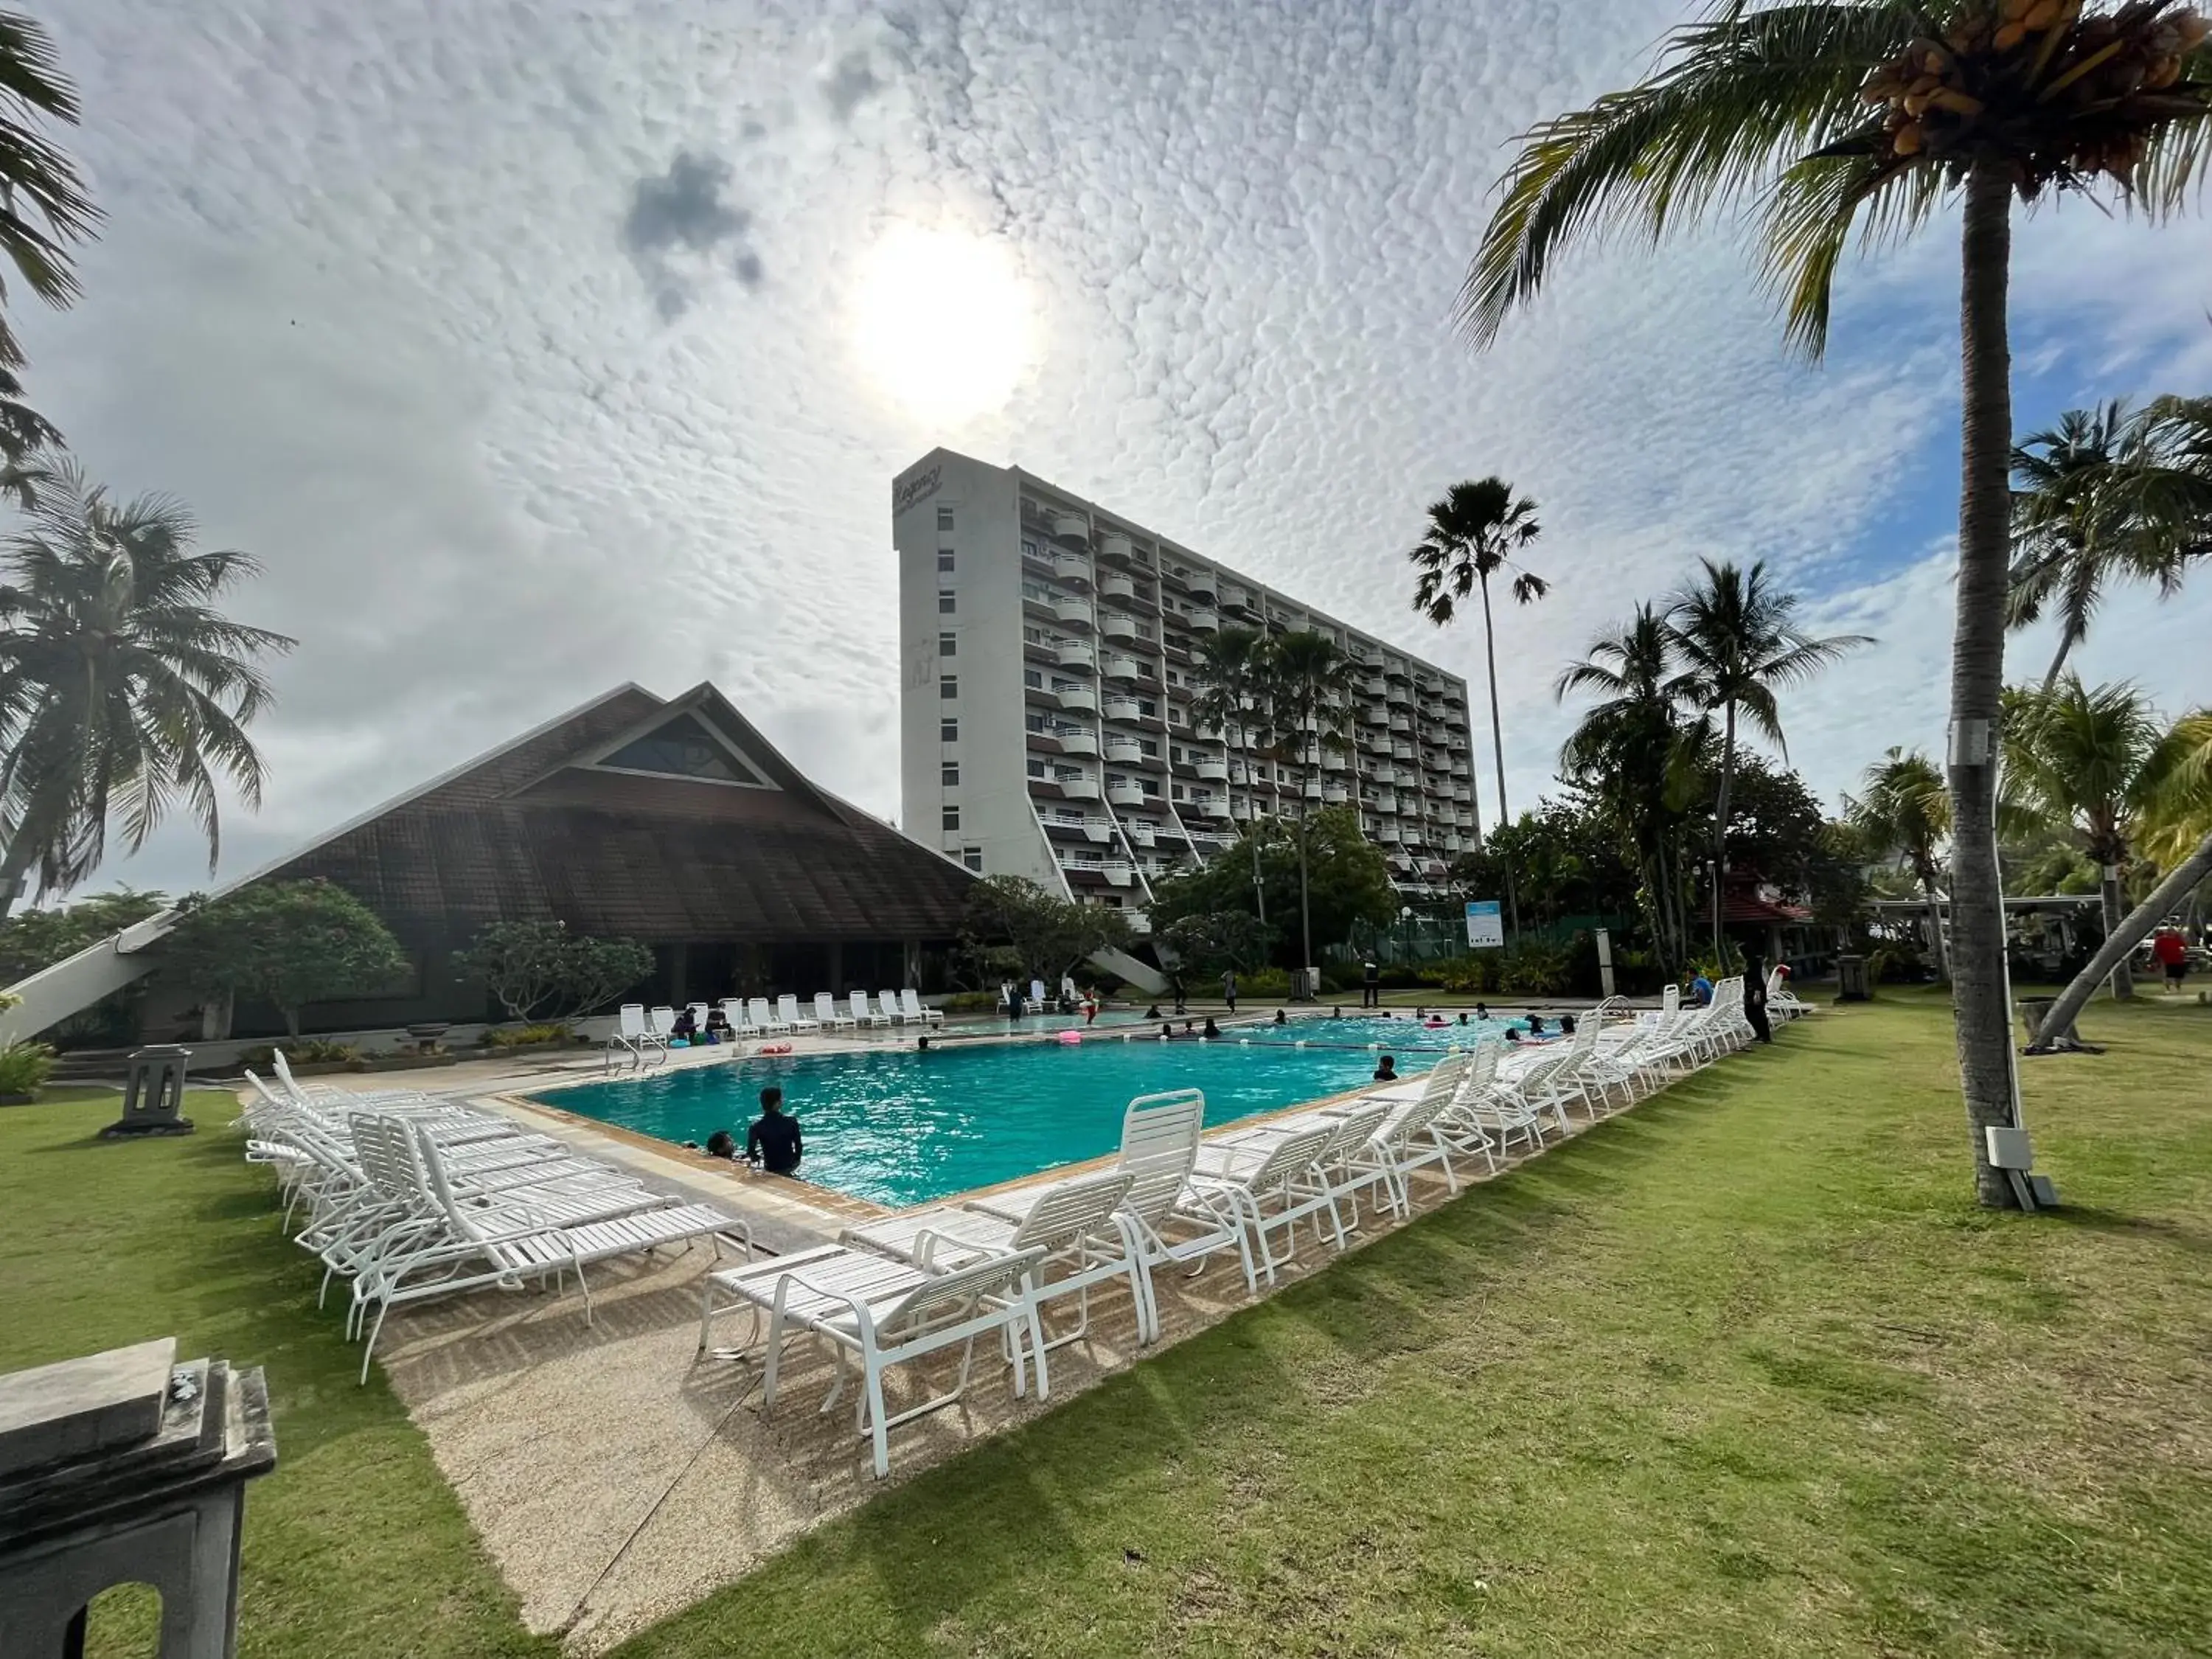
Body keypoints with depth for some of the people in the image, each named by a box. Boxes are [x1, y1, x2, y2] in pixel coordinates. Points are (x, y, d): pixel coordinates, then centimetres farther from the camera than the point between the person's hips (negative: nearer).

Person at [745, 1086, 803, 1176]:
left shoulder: (756, 1127, -15)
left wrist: (757, 1158, 3)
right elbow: (798, 1146, -9)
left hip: (771, 1170, 1)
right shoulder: (791, 1122, -15)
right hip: (791, 1166, -1)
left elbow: (750, 1153, -19)